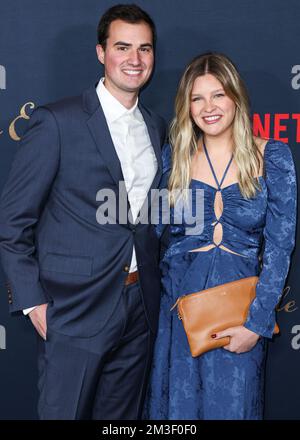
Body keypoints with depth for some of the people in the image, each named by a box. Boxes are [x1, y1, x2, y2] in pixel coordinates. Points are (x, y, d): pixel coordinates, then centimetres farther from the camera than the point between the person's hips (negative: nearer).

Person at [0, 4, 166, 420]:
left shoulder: (156, 127, 9)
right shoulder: (57, 121, -9)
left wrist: (153, 286, 10)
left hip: (141, 307, 6)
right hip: (76, 308, -5)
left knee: (122, 417, 18)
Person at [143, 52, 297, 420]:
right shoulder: (174, 155, 0)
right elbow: (152, 229, 6)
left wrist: (256, 323, -11)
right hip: (179, 302, 1)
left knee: (231, 403, 13)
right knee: (177, 401, 14)